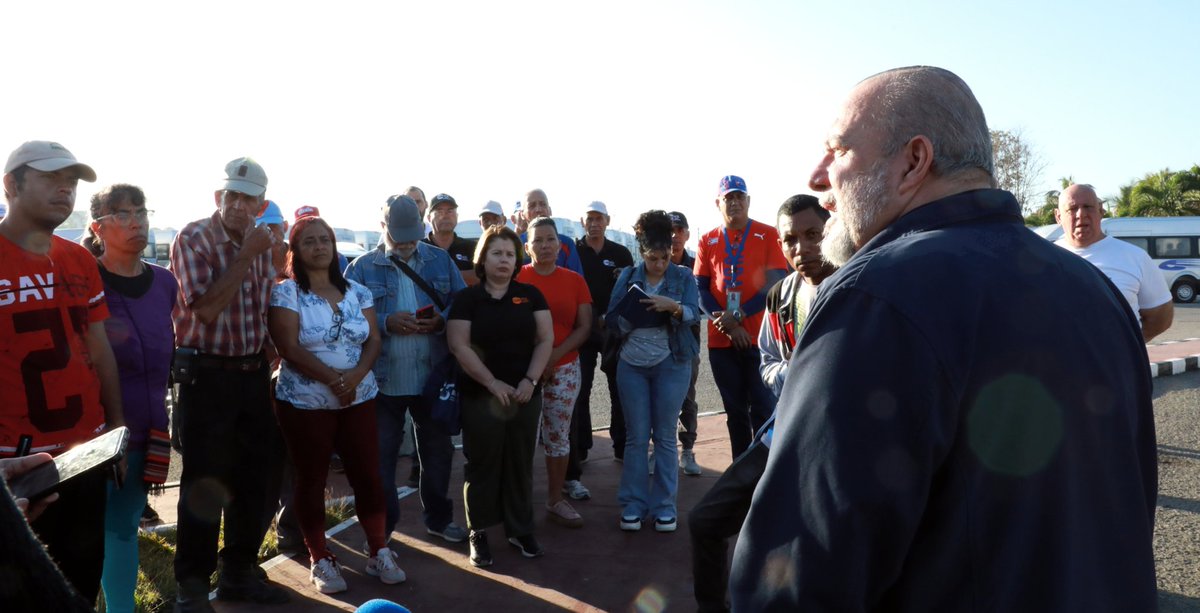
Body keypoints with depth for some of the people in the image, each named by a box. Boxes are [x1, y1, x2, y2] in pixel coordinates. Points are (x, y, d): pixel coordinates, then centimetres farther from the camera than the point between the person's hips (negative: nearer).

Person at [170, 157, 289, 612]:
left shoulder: (261, 241, 9)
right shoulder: (193, 239, -9)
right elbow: (206, 308, -20)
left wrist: (268, 355, 6)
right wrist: (246, 255, -18)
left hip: (254, 373, 6)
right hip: (206, 373, -6)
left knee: (252, 480, 12)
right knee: (204, 483, 1)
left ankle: (239, 573, 28)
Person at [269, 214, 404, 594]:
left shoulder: (357, 291, 7)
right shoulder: (285, 292, -5)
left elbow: (373, 341, 3)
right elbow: (290, 348, -14)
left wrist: (356, 375, -15)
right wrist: (333, 379, -19)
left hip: (359, 399, 4)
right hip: (305, 403, -3)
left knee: (368, 475, 5)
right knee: (311, 479, 6)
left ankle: (379, 552, 19)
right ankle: (320, 559, 20)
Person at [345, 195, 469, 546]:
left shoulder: (440, 261, 6)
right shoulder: (362, 268, 0)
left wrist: (441, 320, -16)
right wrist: (386, 322, -21)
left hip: (433, 378, 2)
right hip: (383, 381, -2)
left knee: (438, 449, 16)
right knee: (381, 454, 7)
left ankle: (438, 517, 35)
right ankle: (381, 527, 24)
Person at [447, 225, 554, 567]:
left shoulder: (530, 295, 7)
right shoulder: (467, 298, -1)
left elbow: (545, 339, 3)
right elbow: (459, 345, -9)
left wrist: (530, 380, -9)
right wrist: (493, 383, -14)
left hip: (525, 394, 3)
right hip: (480, 396, -2)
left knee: (521, 463, 9)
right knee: (483, 464, 5)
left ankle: (521, 530, 22)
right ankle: (479, 534, 16)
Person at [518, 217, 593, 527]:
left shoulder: (574, 281, 5)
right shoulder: (516, 277, 0)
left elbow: (584, 327, 1)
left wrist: (553, 357, -10)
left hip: (563, 369, 2)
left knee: (558, 435, 7)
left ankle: (556, 500, 19)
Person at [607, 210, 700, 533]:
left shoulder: (683, 276, 1)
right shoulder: (628, 276, 5)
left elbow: (694, 313, -10)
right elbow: (612, 315, 0)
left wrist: (673, 306, -29)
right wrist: (632, 316, -19)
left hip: (671, 364, -1)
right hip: (632, 364, 1)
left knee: (665, 436, 4)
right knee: (636, 436, 5)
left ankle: (664, 505, 13)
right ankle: (633, 504, 14)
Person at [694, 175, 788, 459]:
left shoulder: (768, 235, 2)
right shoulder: (708, 241, 10)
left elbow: (776, 284, -6)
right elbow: (700, 289, 5)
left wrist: (739, 314, -14)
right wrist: (727, 325, -8)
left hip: (760, 337, -3)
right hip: (721, 340, 3)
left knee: (763, 410, -2)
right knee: (735, 411, 11)